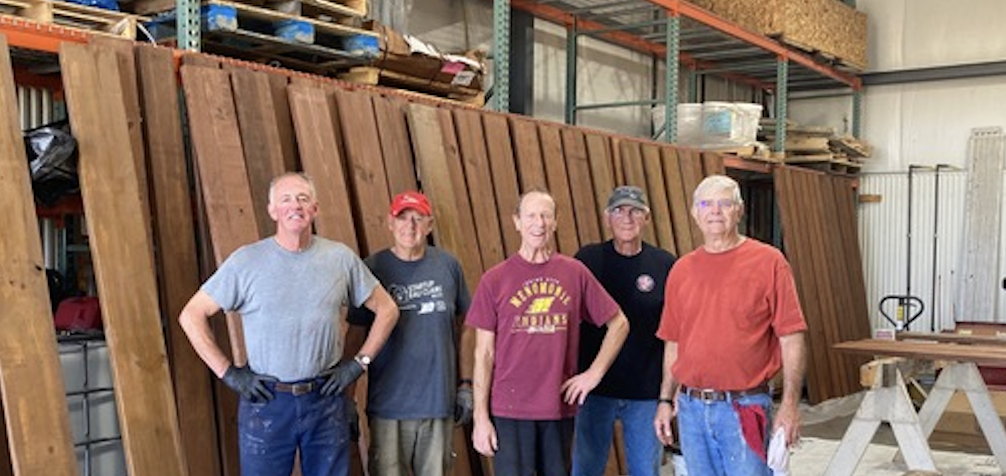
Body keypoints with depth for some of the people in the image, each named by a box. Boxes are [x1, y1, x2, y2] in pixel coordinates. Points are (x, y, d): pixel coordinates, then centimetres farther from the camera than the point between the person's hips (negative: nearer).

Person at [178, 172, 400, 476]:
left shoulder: (341, 258, 1)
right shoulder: (246, 261, -4)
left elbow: (386, 309, 10)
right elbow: (192, 315, -1)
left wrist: (359, 363, 2)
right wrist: (227, 372, -6)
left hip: (326, 400, 2)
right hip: (266, 402, -1)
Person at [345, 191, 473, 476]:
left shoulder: (448, 266, 3)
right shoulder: (372, 269, -3)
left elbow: (464, 328, 10)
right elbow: (355, 336, 1)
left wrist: (466, 385, 7)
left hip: (439, 404, 2)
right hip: (388, 406, -2)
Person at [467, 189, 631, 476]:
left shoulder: (575, 273, 2)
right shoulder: (495, 280, -1)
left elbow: (619, 323, 11)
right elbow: (484, 354, 0)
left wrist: (595, 372, 0)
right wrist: (481, 417, -3)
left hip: (559, 409, 2)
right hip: (510, 410, -2)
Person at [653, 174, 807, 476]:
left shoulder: (768, 262, -4)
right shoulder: (681, 270, 8)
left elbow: (791, 338, -7)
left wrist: (790, 404, -12)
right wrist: (666, 400, 11)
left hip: (745, 408, -4)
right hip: (691, 408, 4)